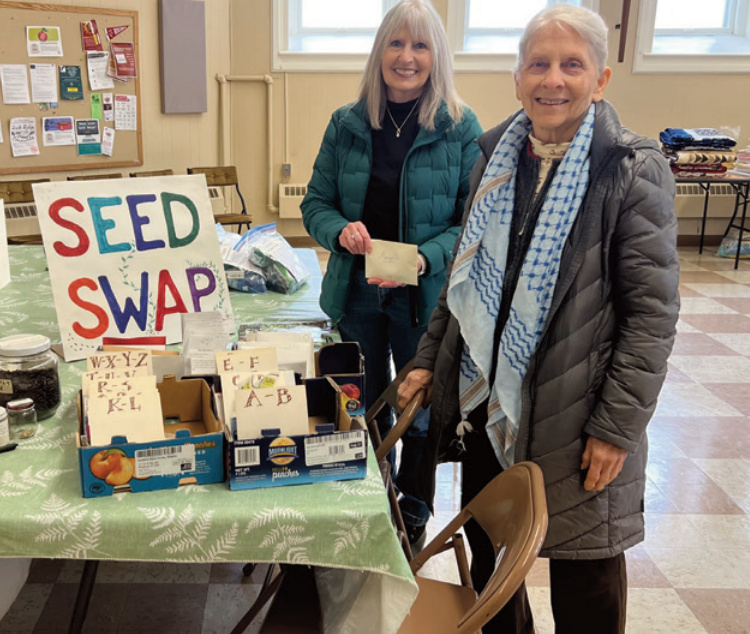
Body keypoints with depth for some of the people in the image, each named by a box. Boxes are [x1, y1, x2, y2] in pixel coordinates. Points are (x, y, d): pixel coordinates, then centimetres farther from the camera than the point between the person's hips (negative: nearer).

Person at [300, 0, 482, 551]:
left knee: (420, 413, 14)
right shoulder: (347, 123, 1)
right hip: (356, 294, 3)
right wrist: (340, 230, -17)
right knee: (367, 410, 19)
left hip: (426, 299, -2)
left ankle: (413, 514, 40)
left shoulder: (461, 128, -8)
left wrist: (425, 258, -25)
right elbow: (316, 202, 5)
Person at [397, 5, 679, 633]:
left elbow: (652, 312, -11)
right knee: (488, 553, 18)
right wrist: (429, 360, 9)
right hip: (486, 399, 5)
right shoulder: (496, 157, 6)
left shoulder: (633, 171, -10)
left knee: (584, 574, 10)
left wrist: (618, 426, -13)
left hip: (571, 414, -4)